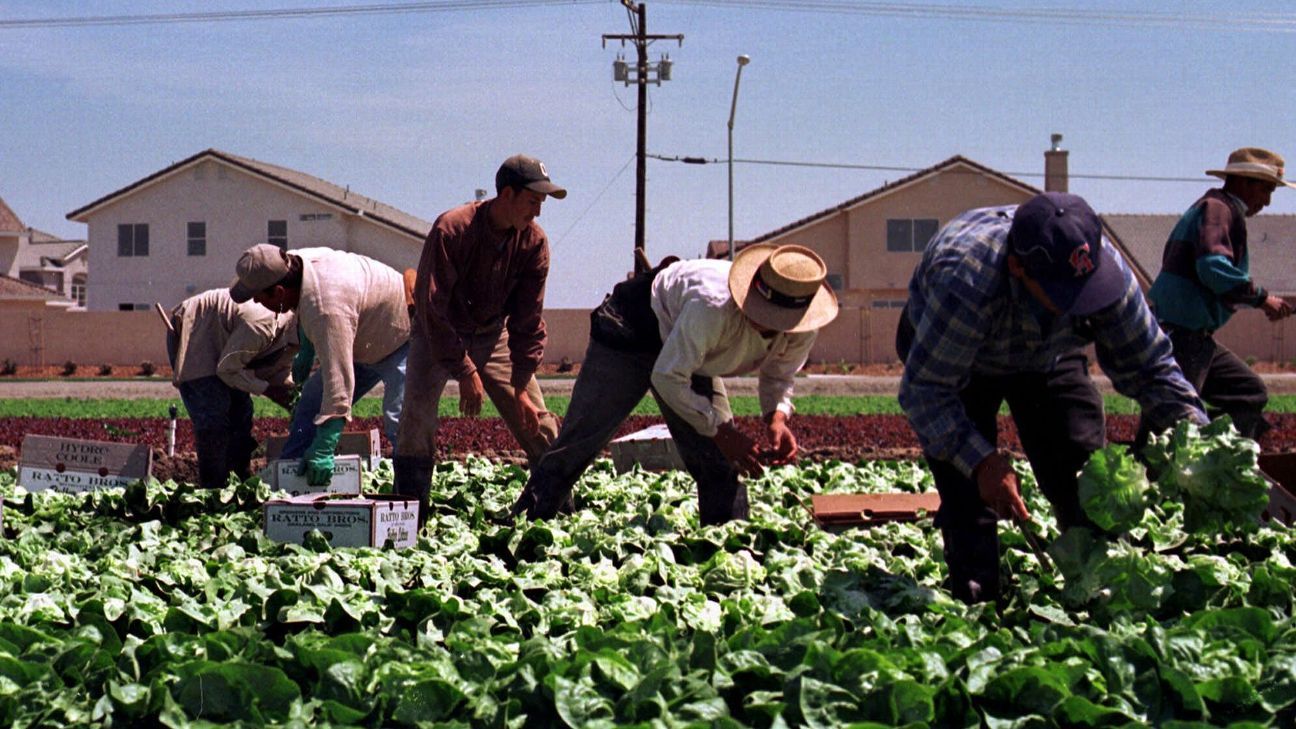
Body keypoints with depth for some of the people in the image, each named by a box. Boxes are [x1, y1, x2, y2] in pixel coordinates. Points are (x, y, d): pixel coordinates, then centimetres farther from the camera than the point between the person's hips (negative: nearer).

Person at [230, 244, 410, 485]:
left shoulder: (328, 308, -44)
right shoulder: (296, 261, -16)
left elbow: (338, 382, -44)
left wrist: (324, 449, -42)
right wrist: (306, 353, 20)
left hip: (402, 341, -10)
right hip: (363, 341, 10)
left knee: (398, 422, -25)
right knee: (311, 402, 10)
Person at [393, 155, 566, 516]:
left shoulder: (534, 241, -14)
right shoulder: (451, 229, -27)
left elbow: (529, 319, -8)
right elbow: (432, 306, -25)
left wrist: (521, 387, -13)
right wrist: (464, 371, -27)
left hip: (493, 335, 4)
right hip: (439, 334, -4)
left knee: (536, 419, -3)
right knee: (418, 417, -20)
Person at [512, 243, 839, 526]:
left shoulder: (801, 331, -23)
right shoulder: (713, 306, -44)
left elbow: (778, 377, -1)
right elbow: (668, 377, -34)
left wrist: (776, 416, -22)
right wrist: (720, 431, -33)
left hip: (691, 356, 6)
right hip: (630, 334, -6)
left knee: (722, 460, -5)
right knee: (579, 441, -7)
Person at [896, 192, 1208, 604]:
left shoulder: (1108, 269, -32)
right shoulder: (965, 280, -46)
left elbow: (1150, 367, -16)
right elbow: (923, 389, -38)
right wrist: (981, 460, -48)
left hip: (1046, 355, 4)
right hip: (946, 354, -3)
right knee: (968, 490, -16)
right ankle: (976, 605, -4)